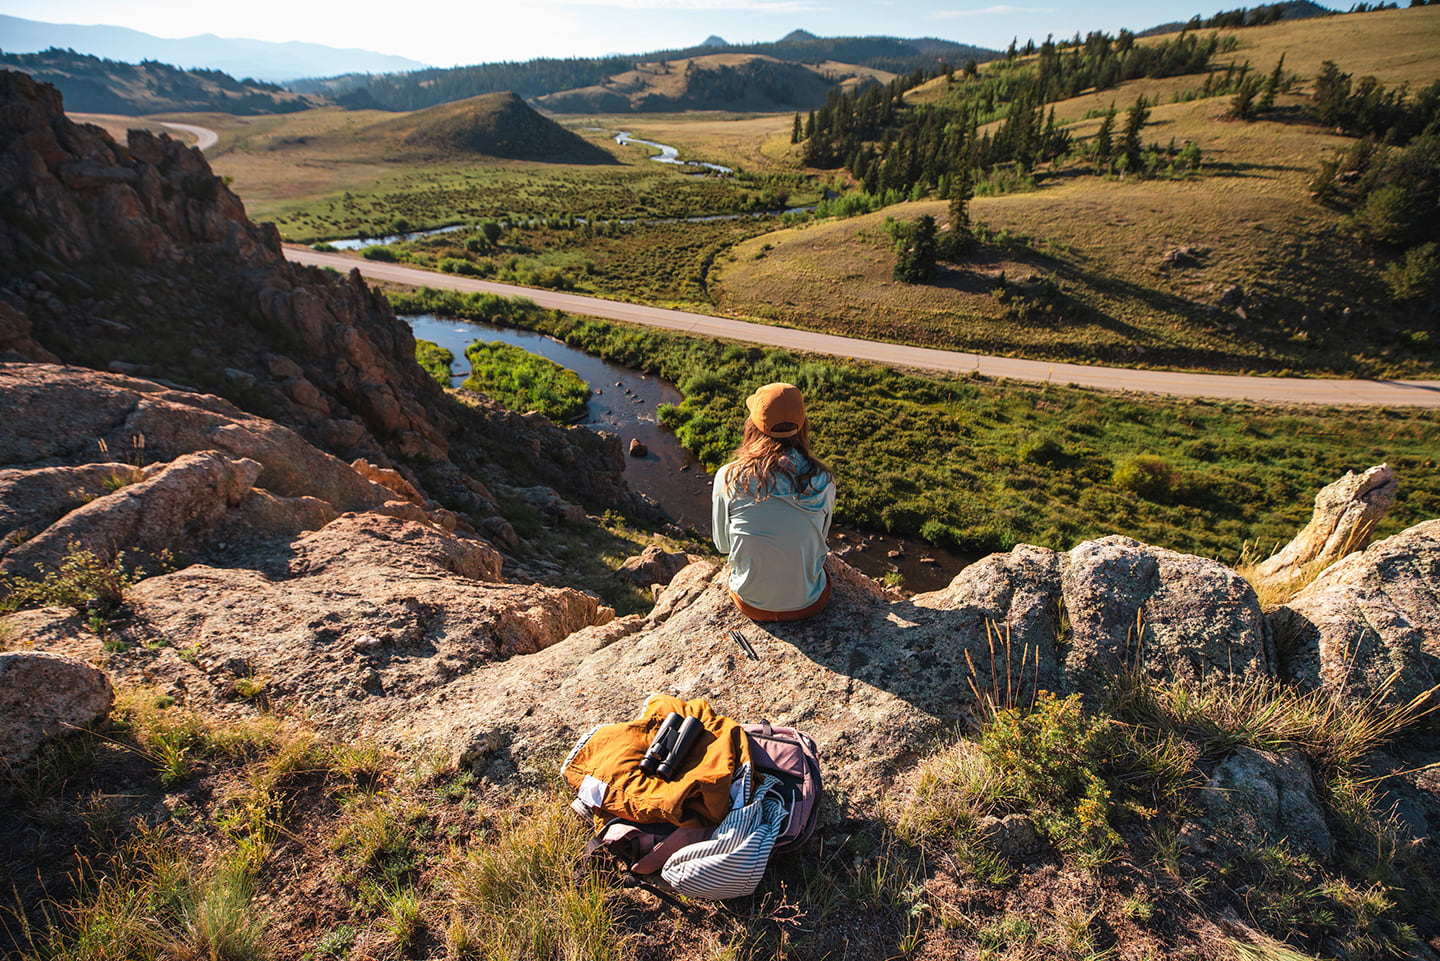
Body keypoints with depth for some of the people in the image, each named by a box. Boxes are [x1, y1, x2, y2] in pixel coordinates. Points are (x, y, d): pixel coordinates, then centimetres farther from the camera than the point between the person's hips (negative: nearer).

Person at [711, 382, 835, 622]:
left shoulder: (728, 477, -18)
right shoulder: (822, 480, -14)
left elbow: (722, 545, -2)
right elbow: (821, 538, 4)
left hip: (752, 604, 0)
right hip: (809, 603, 1)